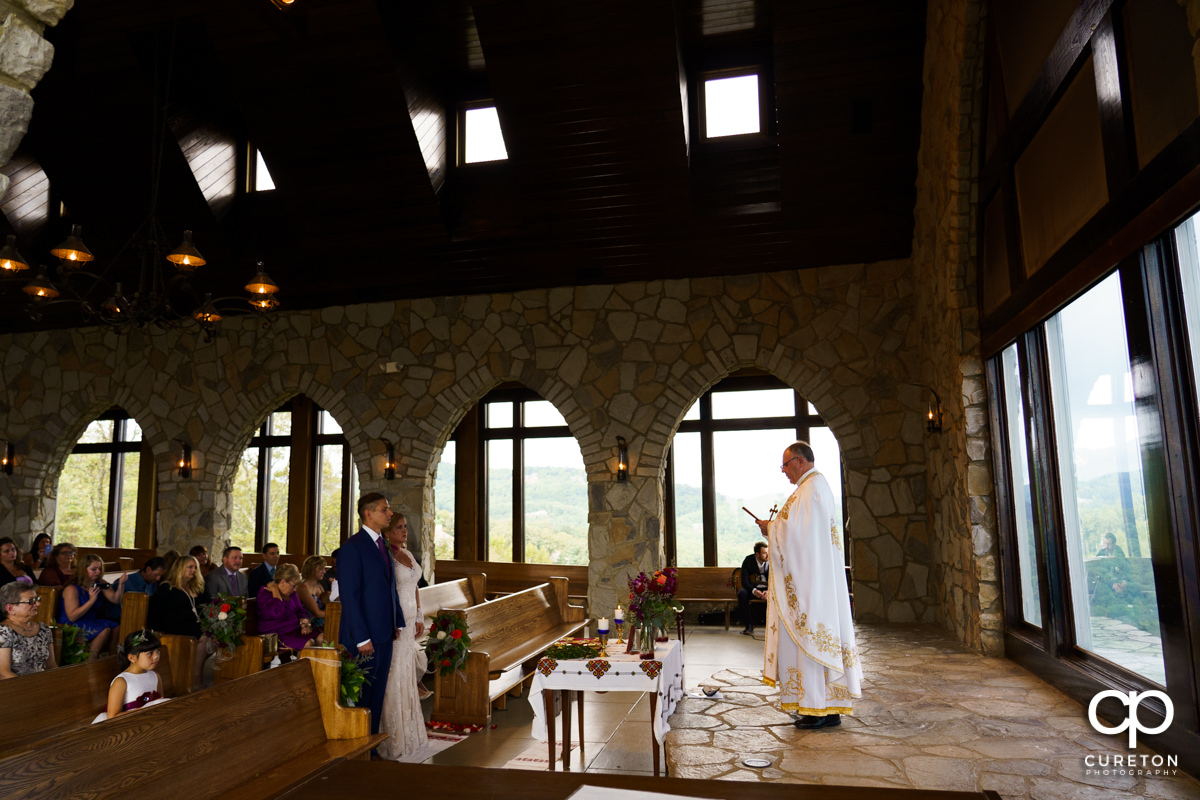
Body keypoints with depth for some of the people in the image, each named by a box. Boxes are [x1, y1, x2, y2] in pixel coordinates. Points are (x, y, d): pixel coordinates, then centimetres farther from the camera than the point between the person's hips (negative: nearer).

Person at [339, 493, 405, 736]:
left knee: (377, 693, 16)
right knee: (359, 694, 4)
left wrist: (398, 622, 10)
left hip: (384, 634, 8)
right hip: (364, 637, -8)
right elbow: (349, 596, -17)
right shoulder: (352, 547, -14)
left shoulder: (383, 545, 12)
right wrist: (361, 638, -19)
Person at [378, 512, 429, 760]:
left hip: (408, 622, 8)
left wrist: (419, 617, 15)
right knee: (393, 677, -2)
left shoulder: (408, 554, 12)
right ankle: (389, 741, 8)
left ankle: (405, 730, 29)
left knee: (406, 675, 16)